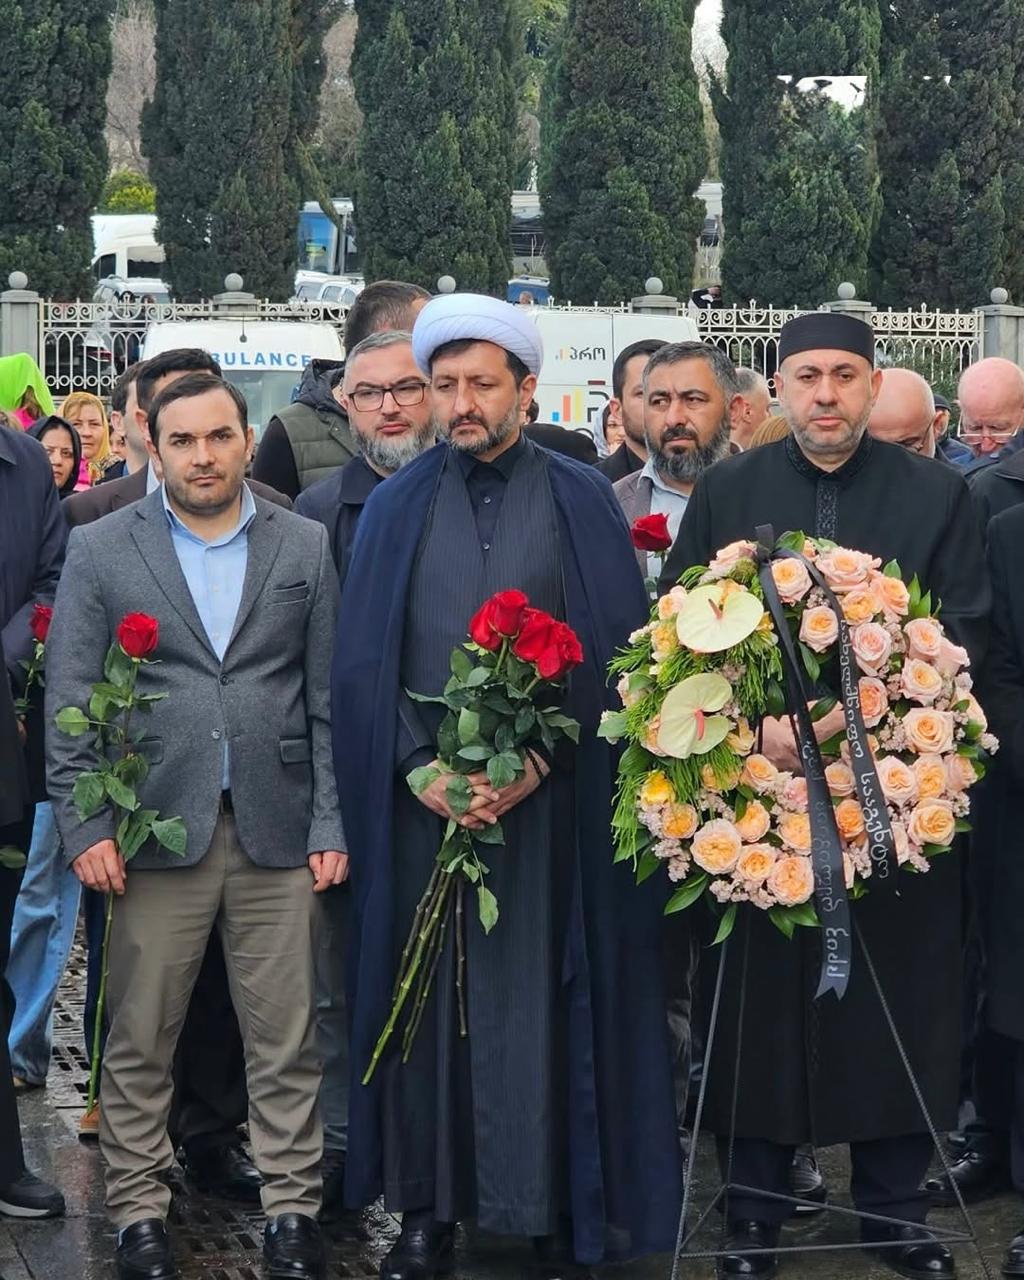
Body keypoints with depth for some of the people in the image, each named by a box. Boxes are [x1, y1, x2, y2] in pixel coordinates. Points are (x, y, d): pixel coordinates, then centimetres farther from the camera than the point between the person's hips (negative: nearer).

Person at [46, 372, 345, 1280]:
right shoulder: (101, 550, 5)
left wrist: (331, 824, 1)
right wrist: (84, 824, -6)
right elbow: (70, 699, 1)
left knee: (285, 1038, 4)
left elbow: (330, 697, 6)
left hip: (277, 831, 1)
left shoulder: (306, 547, 8)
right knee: (139, 1042, 4)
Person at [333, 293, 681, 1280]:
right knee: (426, 995, 4)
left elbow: (615, 651, -1)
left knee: (541, 1000, 0)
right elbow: (362, 658, 4)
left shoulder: (581, 503, 4)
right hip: (421, 797, 2)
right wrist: (419, 767, -10)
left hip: (549, 801, -2)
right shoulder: (396, 507, 9)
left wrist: (537, 762, -13)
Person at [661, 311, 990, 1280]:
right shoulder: (725, 493, 3)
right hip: (756, 780, 0)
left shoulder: (936, 495, 2)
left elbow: (964, 636, -2)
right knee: (760, 994, 6)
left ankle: (894, 1202, 19)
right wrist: (748, 726, -15)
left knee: (895, 997, 5)